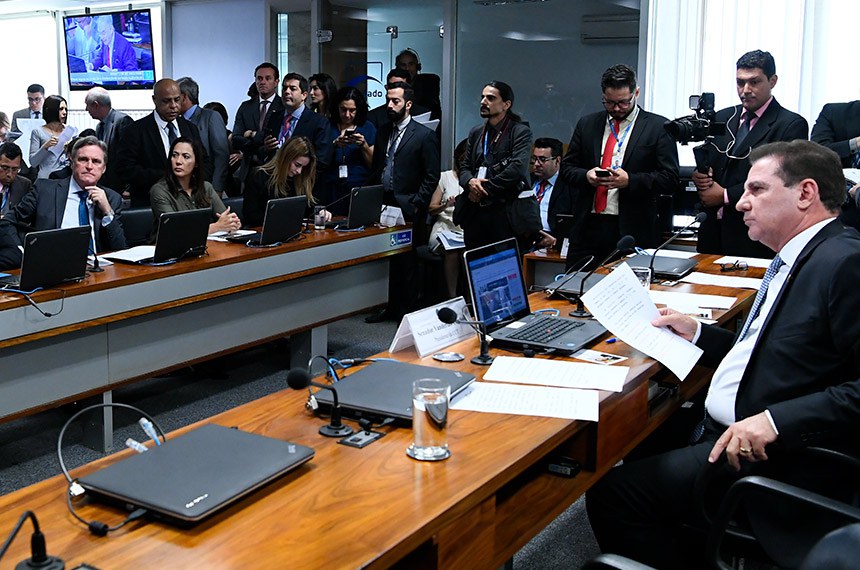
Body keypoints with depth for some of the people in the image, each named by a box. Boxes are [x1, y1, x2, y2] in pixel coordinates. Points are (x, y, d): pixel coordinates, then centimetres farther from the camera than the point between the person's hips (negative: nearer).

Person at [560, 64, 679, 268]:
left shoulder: (658, 127, 2)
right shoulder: (587, 124, 13)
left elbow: (670, 178, -3)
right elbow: (567, 167, 15)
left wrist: (629, 180, -17)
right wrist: (586, 175, -8)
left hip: (632, 231, -3)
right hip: (588, 227, 4)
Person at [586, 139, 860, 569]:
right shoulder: (795, 260, 15)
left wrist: (775, 421, -28)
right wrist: (697, 334, 16)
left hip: (779, 455, -10)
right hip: (728, 431, 11)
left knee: (613, 492, -17)